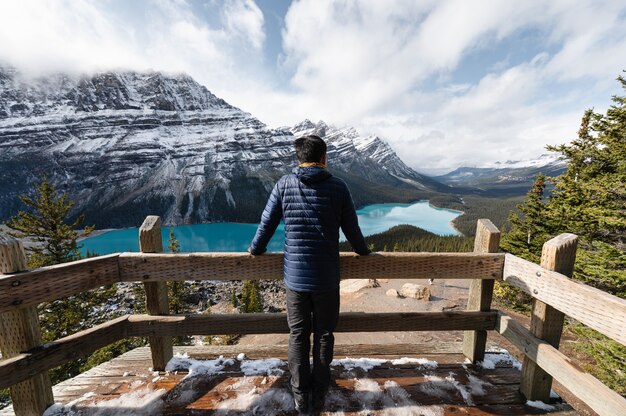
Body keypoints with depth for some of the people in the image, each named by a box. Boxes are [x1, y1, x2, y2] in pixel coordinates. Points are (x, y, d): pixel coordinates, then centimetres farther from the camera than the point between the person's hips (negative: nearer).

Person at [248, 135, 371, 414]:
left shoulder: (284, 184, -5)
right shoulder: (338, 187, -6)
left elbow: (266, 224, 0)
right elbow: (352, 229, 0)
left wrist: (256, 249, 20)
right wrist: (363, 251, 20)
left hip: (294, 277, 1)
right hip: (327, 278, 0)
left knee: (298, 337, 20)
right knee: (324, 336, 21)